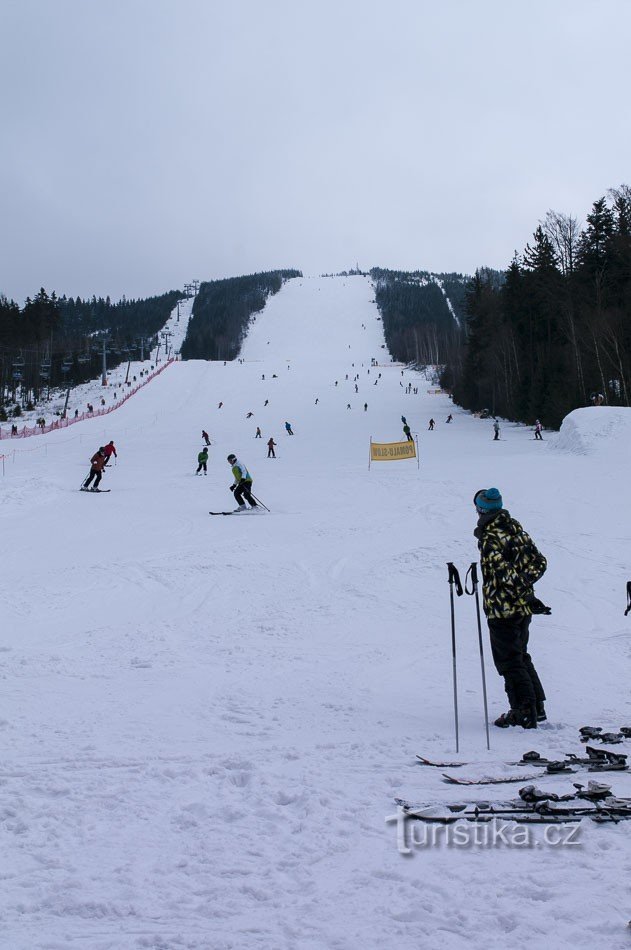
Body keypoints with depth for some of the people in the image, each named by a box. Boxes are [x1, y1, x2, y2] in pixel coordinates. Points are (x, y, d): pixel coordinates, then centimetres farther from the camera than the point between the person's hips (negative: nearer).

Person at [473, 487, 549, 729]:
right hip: (523, 609, 8)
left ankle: (524, 714, 4)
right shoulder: (516, 528, 7)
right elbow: (539, 562, 9)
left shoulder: (490, 538, -17)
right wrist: (525, 585, 7)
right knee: (521, 657, 21)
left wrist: (529, 597, -21)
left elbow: (506, 573, -25)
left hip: (502, 609, -8)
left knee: (509, 662, 1)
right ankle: (537, 707, 26)